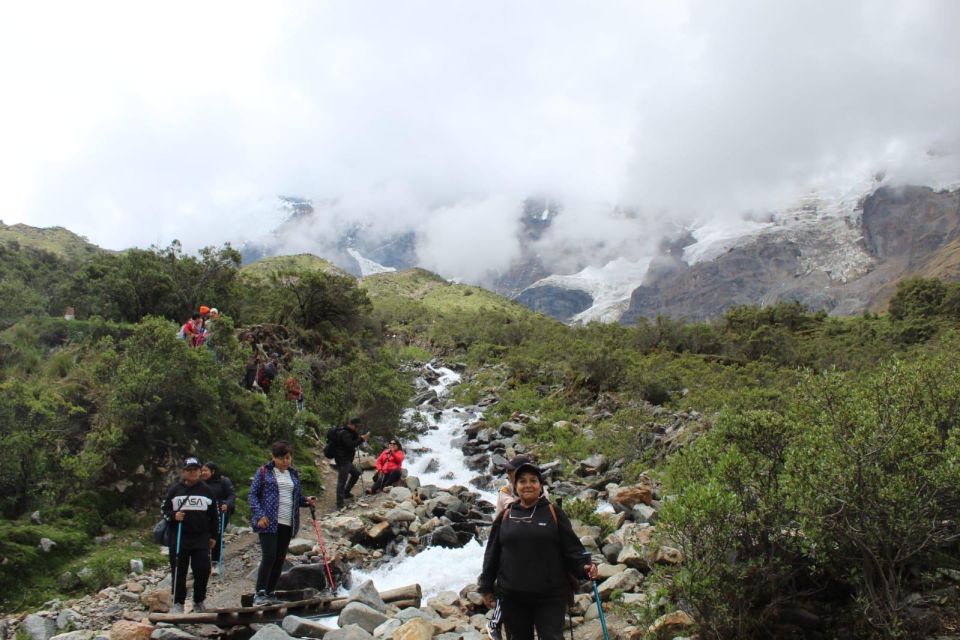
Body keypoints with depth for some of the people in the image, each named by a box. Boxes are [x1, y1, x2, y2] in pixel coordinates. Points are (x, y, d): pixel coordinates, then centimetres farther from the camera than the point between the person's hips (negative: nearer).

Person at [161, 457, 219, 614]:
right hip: (178, 538, 0)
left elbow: (214, 515, 13)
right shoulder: (174, 490, 4)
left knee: (203, 570, -2)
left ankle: (199, 601, 16)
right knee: (179, 571, 3)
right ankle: (178, 603, 15)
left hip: (201, 538, 1)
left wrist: (214, 536, 12)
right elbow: (164, 510, 8)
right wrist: (173, 516, -13)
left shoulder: (206, 490, 7)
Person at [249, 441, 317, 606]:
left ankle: (270, 593, 17)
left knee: (280, 559, 7)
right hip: (268, 522, -5)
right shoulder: (264, 472, 0)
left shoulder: (294, 474, 15)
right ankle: (260, 593, -6)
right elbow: (253, 494, -3)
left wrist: (307, 500, -1)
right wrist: (259, 515, -14)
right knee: (269, 557, -13)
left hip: (287, 524, 5)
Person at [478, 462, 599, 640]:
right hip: (512, 597, 2)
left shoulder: (553, 513, 1)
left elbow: (571, 547, -2)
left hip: (550, 596, -2)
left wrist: (584, 567, -19)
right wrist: (486, 587, 10)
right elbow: (492, 553, 10)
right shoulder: (506, 515, 6)